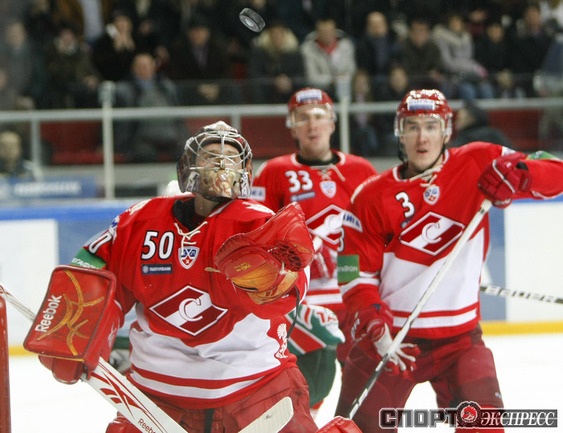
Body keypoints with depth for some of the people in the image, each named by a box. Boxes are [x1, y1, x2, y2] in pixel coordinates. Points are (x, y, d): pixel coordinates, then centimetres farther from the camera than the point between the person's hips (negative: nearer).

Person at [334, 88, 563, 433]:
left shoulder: (476, 165, -2)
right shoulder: (372, 197, -2)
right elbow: (357, 274, -2)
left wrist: (517, 174, -23)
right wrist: (375, 324, -17)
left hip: (458, 336, 0)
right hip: (389, 336, 0)